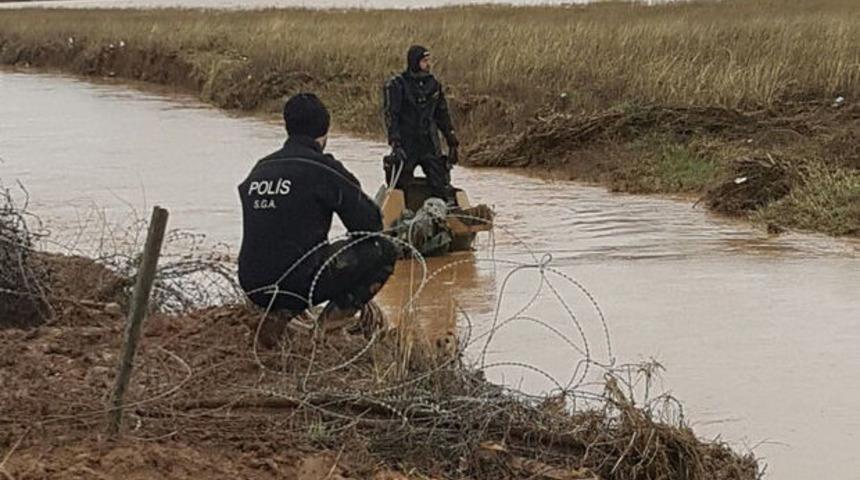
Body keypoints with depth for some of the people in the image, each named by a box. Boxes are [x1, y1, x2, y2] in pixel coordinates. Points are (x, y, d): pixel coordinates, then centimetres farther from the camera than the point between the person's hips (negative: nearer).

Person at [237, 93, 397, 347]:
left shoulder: (260, 169, 12)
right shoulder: (323, 168, -8)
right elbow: (370, 224, -4)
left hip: (254, 289, 7)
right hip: (297, 285, -7)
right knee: (384, 250, 7)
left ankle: (282, 314, 13)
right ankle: (333, 317, -4)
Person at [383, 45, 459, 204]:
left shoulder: (433, 84, 11)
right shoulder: (396, 85, -4)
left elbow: (443, 115, 19)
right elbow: (391, 115, -10)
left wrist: (452, 141, 15)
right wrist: (395, 142, -20)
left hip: (430, 144, 4)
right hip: (406, 143, -4)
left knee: (441, 185, -4)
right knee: (399, 184, -1)